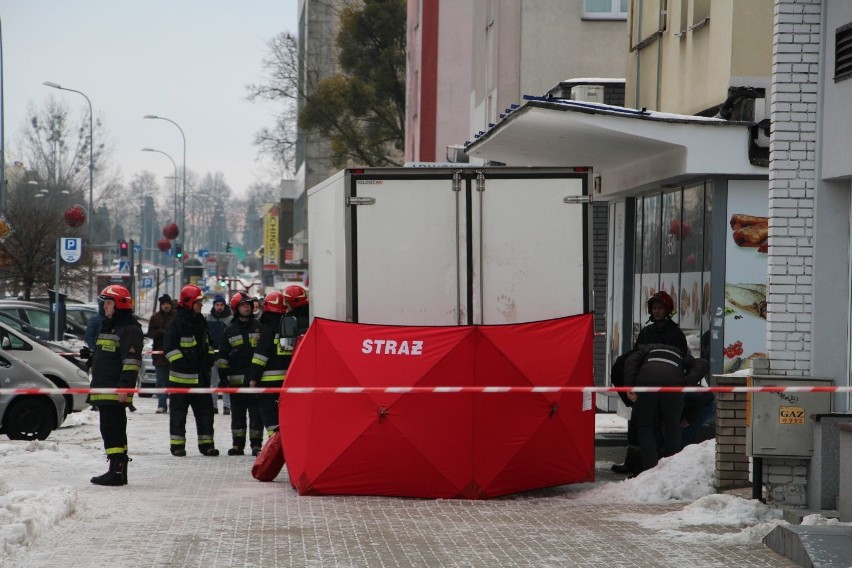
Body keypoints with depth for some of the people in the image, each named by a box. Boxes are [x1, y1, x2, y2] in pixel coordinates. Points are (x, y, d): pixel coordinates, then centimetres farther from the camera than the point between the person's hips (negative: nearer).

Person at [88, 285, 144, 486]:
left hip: (116, 391, -10)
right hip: (103, 390, 10)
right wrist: (95, 387, 30)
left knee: (112, 430, -13)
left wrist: (125, 386, -25)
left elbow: (132, 361, -19)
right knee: (114, 431, 13)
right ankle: (119, 472, 18)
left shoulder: (130, 329, -11)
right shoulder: (107, 326, 21)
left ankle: (117, 472, -13)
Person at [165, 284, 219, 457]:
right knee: (179, 411, 2)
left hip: (200, 376, 7)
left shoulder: (200, 321, 13)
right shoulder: (177, 322, -11)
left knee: (205, 410, 7)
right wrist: (182, 363, -20)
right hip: (181, 377, -7)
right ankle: (177, 445, 7)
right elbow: (169, 347, -15)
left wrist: (208, 359, 14)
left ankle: (206, 443, 12)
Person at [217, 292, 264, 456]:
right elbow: (222, 356, 8)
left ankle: (256, 445, 3)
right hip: (236, 379, 1)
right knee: (237, 413, 6)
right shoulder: (230, 330, 8)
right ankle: (238, 445, 11)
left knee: (256, 413, -1)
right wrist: (222, 376, 1)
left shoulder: (258, 327, 7)